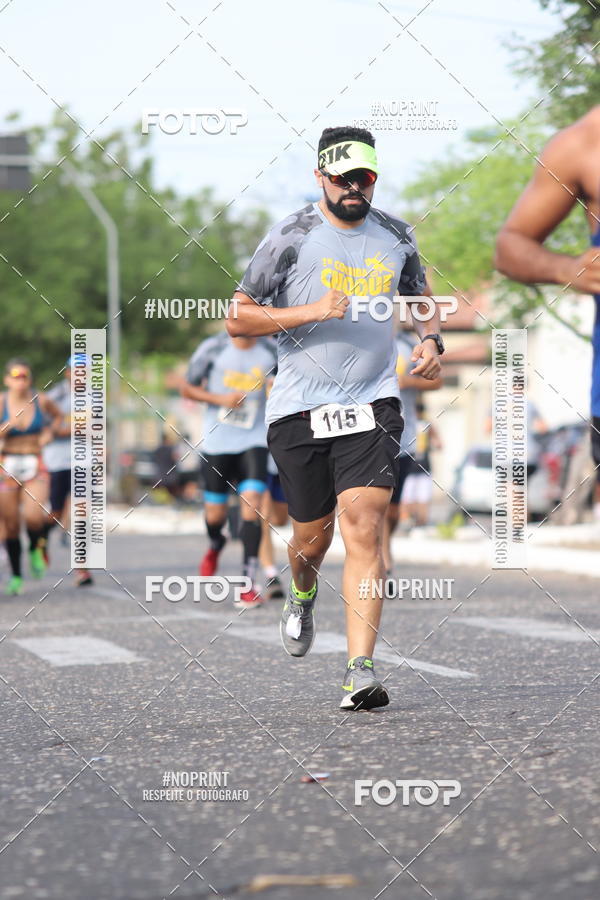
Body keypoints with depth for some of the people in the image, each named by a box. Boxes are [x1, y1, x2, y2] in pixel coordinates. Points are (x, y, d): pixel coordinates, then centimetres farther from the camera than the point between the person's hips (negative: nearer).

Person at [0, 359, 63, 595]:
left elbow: (58, 416, 20)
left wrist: (49, 432, 3)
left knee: (33, 516, -23)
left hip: (35, 468, 0)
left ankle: (35, 549, 10)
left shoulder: (40, 400, -1)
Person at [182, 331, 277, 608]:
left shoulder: (270, 353, 1)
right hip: (217, 441, 0)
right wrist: (220, 399, -14)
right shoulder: (213, 348, -5)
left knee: (251, 503, -17)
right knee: (215, 513, 6)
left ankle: (249, 583, -14)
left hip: (254, 441, 0)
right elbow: (188, 388, 1)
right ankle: (215, 546, 44)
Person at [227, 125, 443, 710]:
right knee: (313, 535, 9)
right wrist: (313, 311, -15)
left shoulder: (395, 236, 8)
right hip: (299, 407, -1)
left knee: (363, 529, -15)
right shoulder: (290, 239, -4)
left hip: (371, 404, 1)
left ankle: (360, 671, -18)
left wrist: (431, 341, 5)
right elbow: (238, 317, -3)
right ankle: (302, 596, 47)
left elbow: (420, 300, 26)